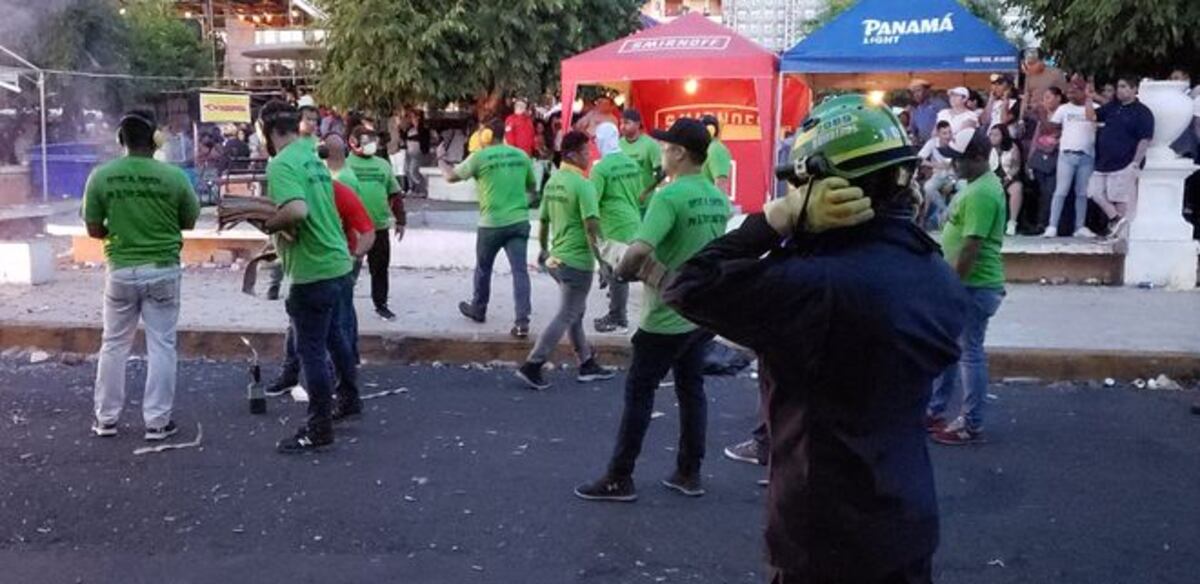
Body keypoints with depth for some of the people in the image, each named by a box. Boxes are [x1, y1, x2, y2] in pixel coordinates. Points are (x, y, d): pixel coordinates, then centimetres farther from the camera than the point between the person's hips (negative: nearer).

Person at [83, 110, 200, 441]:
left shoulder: (101, 176, -6)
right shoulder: (173, 176, -10)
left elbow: (93, 229, 1)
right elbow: (189, 222, 3)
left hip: (120, 271, 2)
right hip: (162, 271, -2)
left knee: (114, 345, 15)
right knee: (161, 346, 7)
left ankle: (106, 418, 24)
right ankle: (157, 421, 10)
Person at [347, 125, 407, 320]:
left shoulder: (383, 165, 11)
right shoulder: (346, 164, -2)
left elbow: (395, 194, 15)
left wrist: (400, 220, 13)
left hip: (380, 227, 4)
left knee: (380, 269, 12)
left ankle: (381, 304, 24)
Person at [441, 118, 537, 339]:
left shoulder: (479, 157, -6)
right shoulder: (521, 155, 5)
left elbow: (451, 177, 5)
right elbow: (532, 187, 15)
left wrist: (441, 161, 23)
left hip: (492, 223, -2)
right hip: (519, 221, 3)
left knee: (483, 268, 18)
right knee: (520, 270, -1)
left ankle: (478, 309, 36)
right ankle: (522, 321, -9)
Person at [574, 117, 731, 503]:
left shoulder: (669, 197, -21)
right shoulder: (718, 199, 5)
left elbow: (638, 251, -31)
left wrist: (620, 264, -10)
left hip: (669, 316, -7)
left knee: (639, 392, 3)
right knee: (691, 389, 15)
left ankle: (619, 478, 12)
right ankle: (689, 474, 24)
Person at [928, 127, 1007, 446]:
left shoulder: (982, 194, -21)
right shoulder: (978, 184, 12)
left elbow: (971, 247, -25)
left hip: (974, 287, -10)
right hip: (966, 284, 10)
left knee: (969, 353, -1)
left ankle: (972, 426, 10)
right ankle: (934, 411, 28)